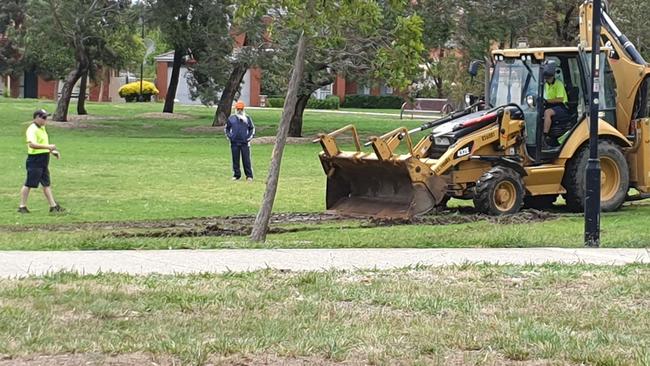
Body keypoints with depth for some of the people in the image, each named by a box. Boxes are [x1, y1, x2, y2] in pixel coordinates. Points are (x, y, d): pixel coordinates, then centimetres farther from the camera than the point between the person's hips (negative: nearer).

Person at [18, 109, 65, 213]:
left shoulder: (42, 128, 15)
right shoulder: (32, 129, -16)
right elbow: (32, 144, -31)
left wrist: (52, 151, 17)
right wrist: (48, 147, -34)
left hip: (44, 161, 9)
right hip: (35, 160, -9)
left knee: (46, 184, 10)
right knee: (29, 184, -2)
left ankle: (53, 206, 12)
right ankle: (22, 206, 5)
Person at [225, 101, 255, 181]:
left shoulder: (247, 118, 7)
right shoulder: (231, 118, 8)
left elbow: (252, 128, 14)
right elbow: (227, 128, 18)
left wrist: (249, 137, 2)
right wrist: (229, 136, 4)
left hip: (245, 142, -1)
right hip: (234, 142, 1)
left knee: (246, 159, -3)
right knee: (235, 159, 4)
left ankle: (249, 175, 1)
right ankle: (236, 175, 13)